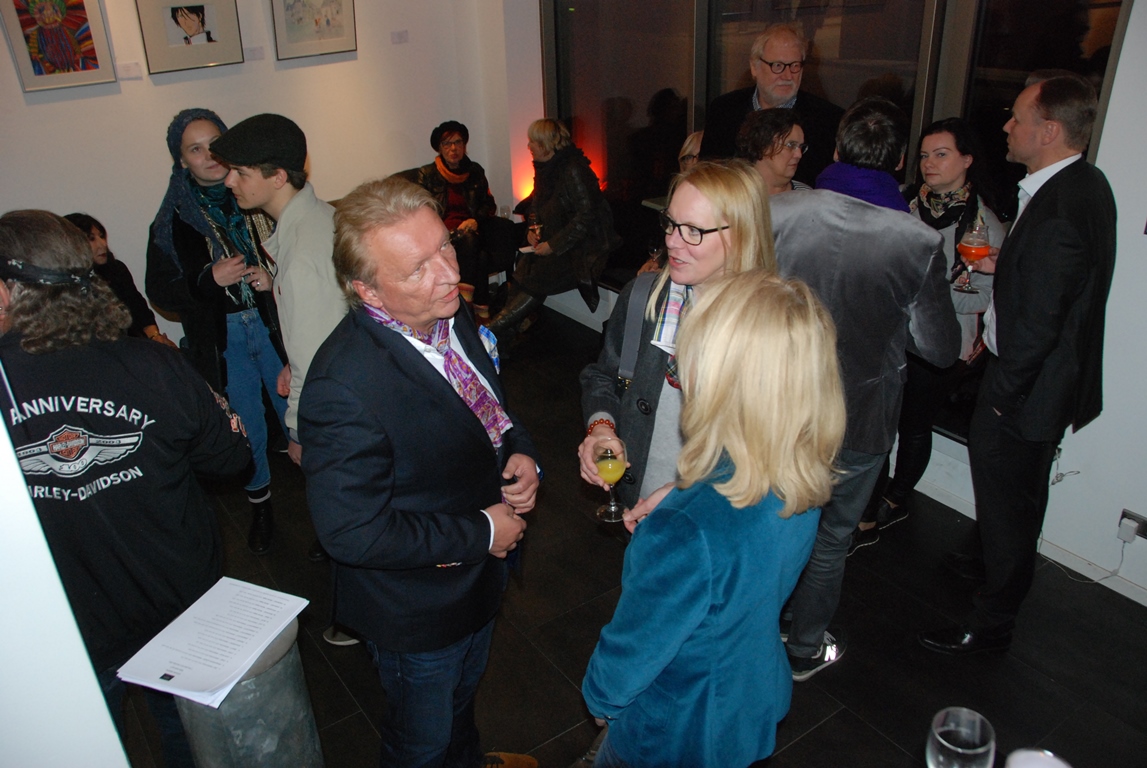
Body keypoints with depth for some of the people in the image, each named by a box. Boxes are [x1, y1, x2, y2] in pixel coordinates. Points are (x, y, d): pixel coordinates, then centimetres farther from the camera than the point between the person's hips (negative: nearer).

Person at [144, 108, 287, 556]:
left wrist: (273, 279, -18)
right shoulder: (174, 219, -2)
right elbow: (159, 290, 0)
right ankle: (260, 505, 34)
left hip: (273, 326, -1)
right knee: (247, 432, 12)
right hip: (221, 340, 1)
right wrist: (209, 278, -15)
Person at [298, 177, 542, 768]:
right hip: (416, 612, -7)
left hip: (480, 572, 7)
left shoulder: (452, 317, -11)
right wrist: (482, 533, -24)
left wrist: (520, 453, -14)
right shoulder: (344, 386, -36)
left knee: (462, 697, 36)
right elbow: (352, 533, -31)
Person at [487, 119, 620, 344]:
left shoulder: (573, 170, -15)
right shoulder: (544, 169, 11)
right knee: (524, 266, -16)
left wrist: (554, 245, -19)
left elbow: (586, 215, -19)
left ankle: (497, 329, -19)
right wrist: (534, 228, 3)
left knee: (538, 278, -23)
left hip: (584, 247, -8)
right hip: (555, 241, 8)